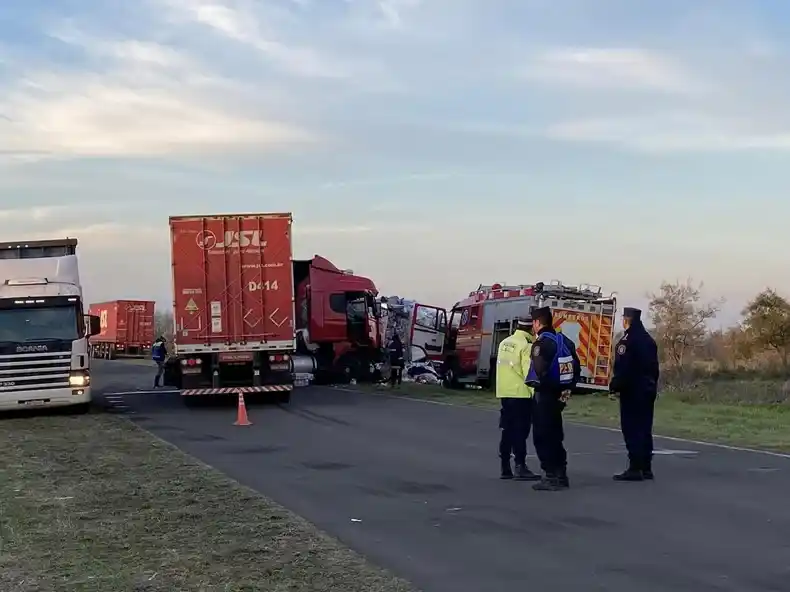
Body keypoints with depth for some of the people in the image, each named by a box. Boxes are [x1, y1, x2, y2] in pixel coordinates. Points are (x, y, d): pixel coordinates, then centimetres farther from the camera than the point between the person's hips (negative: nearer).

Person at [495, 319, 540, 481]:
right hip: (521, 394, -8)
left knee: (508, 430, 11)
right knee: (520, 431, -6)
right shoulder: (526, 346, -12)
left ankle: (505, 468, 12)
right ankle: (520, 467, -7)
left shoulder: (504, 343, 13)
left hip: (504, 393, 8)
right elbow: (529, 372, -17)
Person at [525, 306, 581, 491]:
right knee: (554, 435, 18)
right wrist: (568, 388, 12)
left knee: (543, 436, -1)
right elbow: (576, 367, 11)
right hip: (559, 396, 8)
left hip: (544, 395, -8)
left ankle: (551, 477, -3)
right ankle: (561, 475, 22)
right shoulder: (564, 341, 10)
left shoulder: (541, 343, -16)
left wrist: (545, 385, -9)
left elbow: (539, 371, -26)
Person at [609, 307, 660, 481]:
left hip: (632, 390, -8)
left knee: (632, 429, -7)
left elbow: (622, 368, -20)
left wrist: (615, 387, -15)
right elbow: (654, 367, 19)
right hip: (648, 390, 8)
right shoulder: (649, 340, 15)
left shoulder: (627, 340, -12)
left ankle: (635, 468, -9)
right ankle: (646, 468, 13)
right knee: (644, 428, 11)